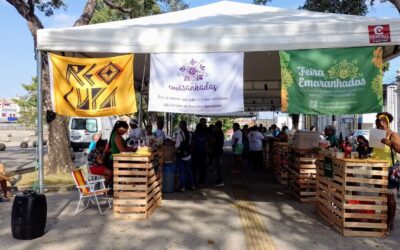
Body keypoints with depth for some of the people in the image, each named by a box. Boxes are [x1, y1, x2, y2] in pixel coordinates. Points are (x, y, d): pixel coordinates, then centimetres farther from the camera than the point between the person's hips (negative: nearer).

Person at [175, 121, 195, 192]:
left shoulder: (179, 133, -16)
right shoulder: (188, 133, 2)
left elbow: (177, 145, -15)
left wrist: (175, 146, 4)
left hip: (181, 155, -6)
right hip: (188, 154, 6)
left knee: (182, 171, 2)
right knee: (188, 170, 17)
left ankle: (182, 187, 6)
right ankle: (192, 185, 24)